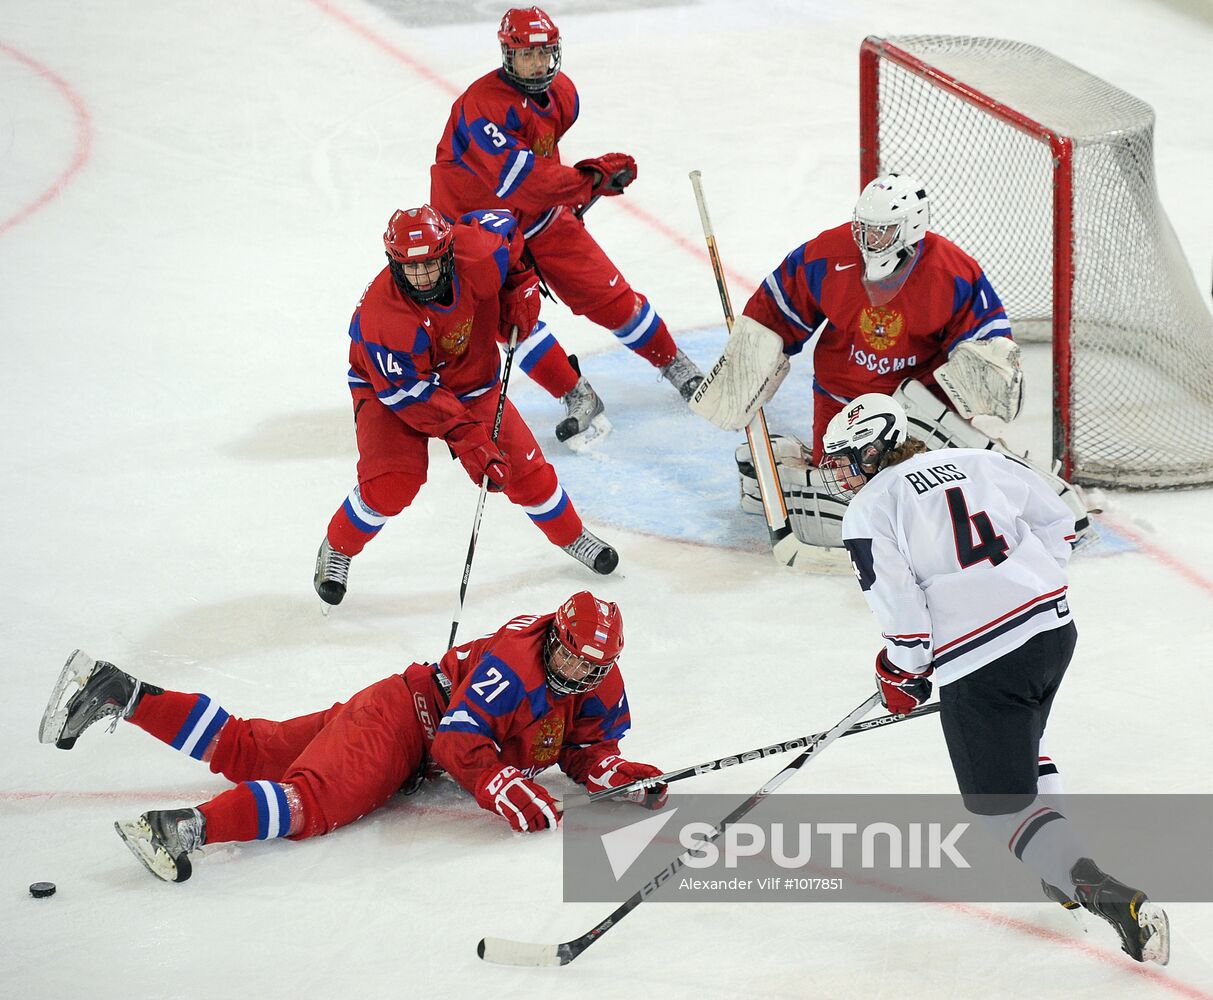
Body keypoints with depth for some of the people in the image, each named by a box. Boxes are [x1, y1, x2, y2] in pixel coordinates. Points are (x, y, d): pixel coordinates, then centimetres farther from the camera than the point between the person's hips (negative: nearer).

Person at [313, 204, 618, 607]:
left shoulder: (479, 252, -28)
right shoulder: (381, 314, -37)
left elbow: (509, 229, -2)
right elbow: (409, 393, -30)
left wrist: (521, 289, -7)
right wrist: (468, 437, -33)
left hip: (473, 382, 4)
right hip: (389, 387, -4)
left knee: (525, 469, 2)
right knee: (392, 482, -23)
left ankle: (572, 536, 30)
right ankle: (336, 551, 5)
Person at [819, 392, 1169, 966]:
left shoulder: (867, 514, -4)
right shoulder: (980, 463, 12)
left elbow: (902, 612, -8)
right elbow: (1056, 521, 18)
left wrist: (902, 675, 9)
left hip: (980, 666, -7)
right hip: (1054, 627, 7)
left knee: (1001, 803, 1)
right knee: (1019, 746, 33)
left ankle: (1110, 896, -17)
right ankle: (1062, 868, 26)